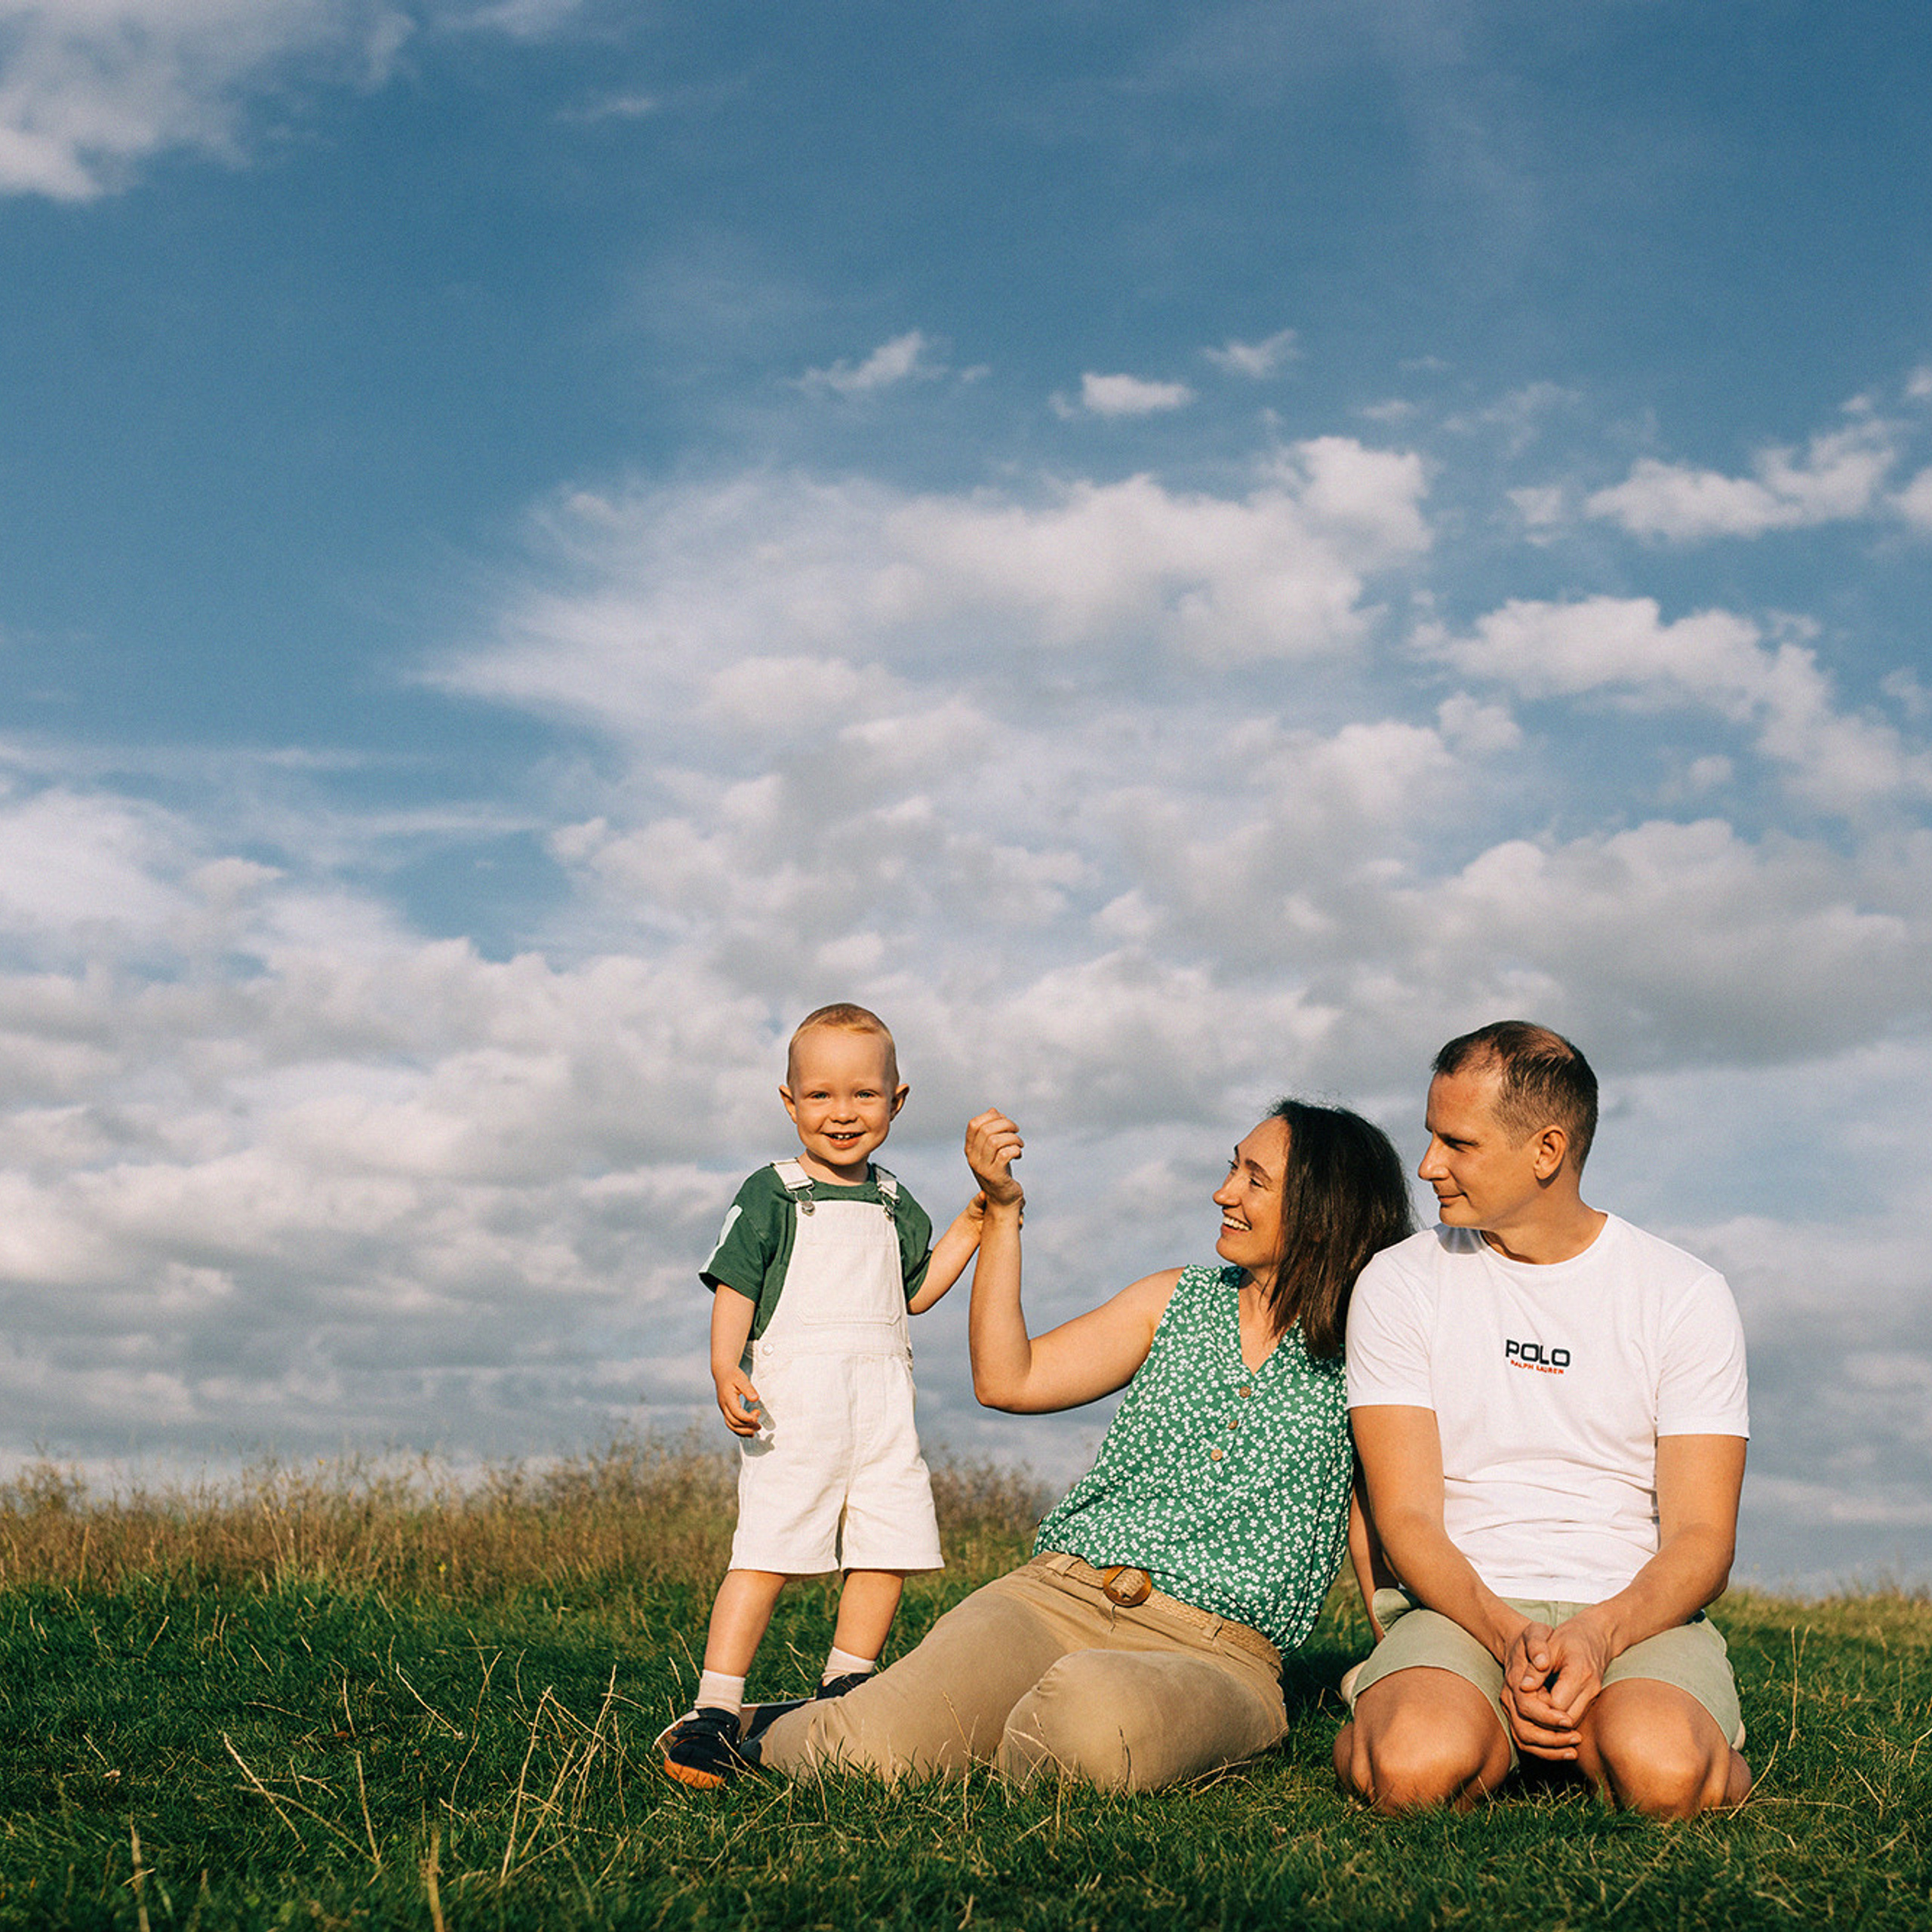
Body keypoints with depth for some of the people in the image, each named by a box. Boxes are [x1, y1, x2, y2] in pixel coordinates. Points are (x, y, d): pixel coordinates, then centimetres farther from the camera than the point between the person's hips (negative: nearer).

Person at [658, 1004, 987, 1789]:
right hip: (793, 1400, -6)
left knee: (888, 1549, 2)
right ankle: (713, 1711, -9)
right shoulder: (770, 1195, 1)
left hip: (882, 1402, 6)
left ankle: (845, 1692, 19)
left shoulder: (894, 1205, 19)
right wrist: (726, 1370, -18)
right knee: (766, 1551, -12)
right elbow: (734, 1286, -4)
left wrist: (970, 1230, 16)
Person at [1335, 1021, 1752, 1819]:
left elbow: (1702, 1538, -2)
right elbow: (1406, 1520, -3)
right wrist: (1508, 1636, -22)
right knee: (1419, 1769, -33)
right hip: (1459, 1608, 0)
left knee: (1663, 1772, -34)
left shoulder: (1686, 1295, 3)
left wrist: (1599, 1634, -23)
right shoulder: (1398, 1283, 4)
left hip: (1636, 1612, 0)